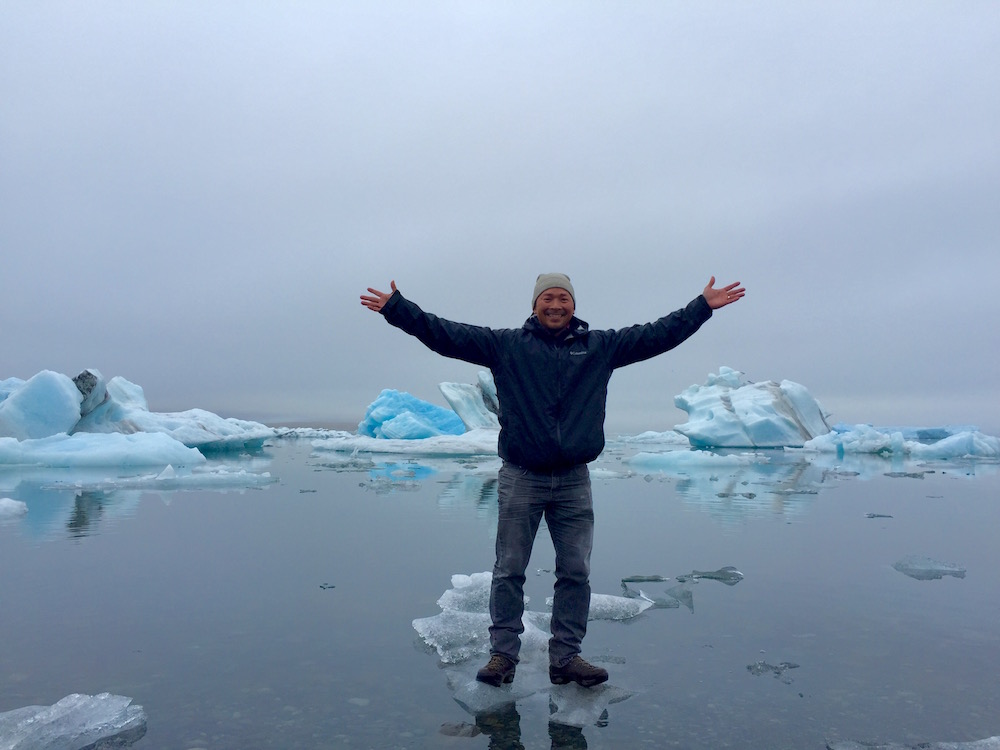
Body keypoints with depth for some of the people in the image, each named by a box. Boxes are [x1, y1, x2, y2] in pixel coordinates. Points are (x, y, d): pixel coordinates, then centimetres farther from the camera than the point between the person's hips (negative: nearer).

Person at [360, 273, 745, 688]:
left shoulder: (600, 346, 8)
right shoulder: (505, 344, 2)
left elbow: (657, 334, 10)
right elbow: (446, 334, -1)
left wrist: (702, 306, 8)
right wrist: (396, 308, -7)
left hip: (574, 481, 2)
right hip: (521, 478, -2)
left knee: (576, 573, 8)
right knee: (509, 571, 6)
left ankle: (566, 657, 22)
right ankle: (503, 654, 20)